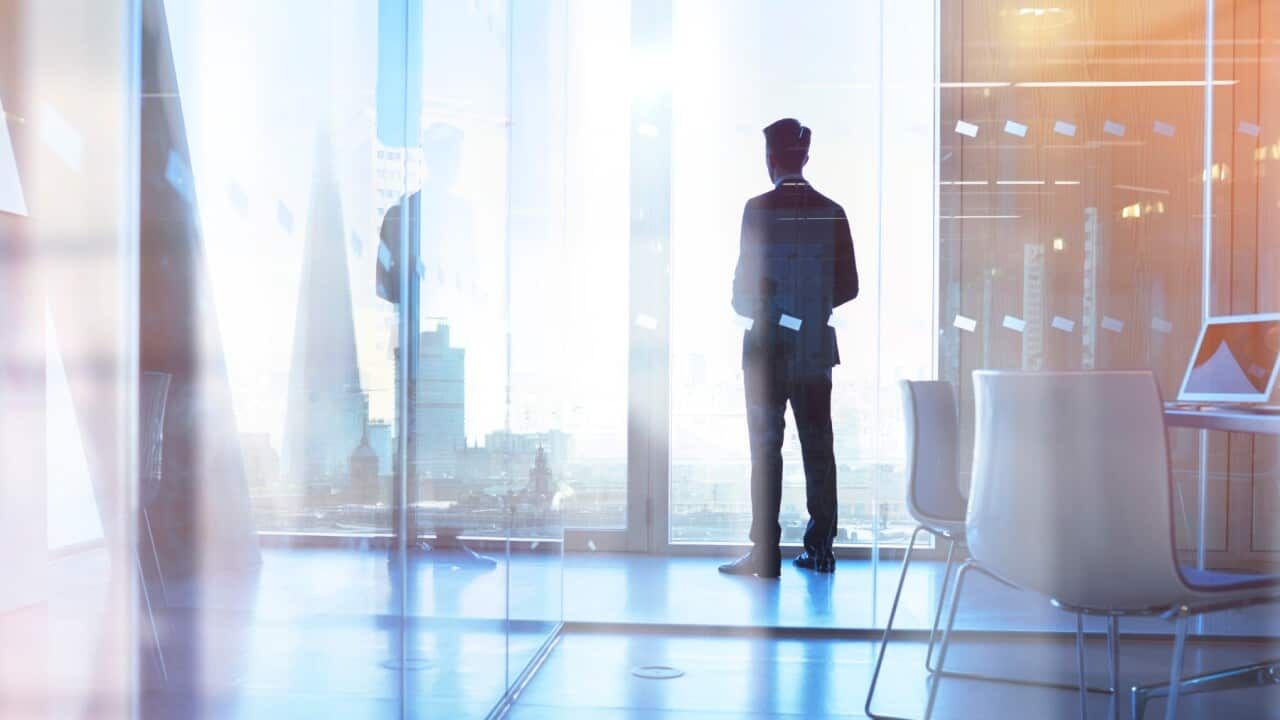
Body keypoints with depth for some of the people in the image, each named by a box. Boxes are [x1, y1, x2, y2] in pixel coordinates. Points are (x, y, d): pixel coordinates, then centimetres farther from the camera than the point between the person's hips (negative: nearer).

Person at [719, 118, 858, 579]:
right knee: (818, 447, 9)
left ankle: (766, 554, 1)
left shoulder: (759, 209, -9)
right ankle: (820, 549, 14)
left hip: (768, 346, -4)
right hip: (816, 346, 4)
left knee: (766, 449, 0)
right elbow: (848, 287, 5)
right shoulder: (831, 212, 4)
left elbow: (747, 283, -12)